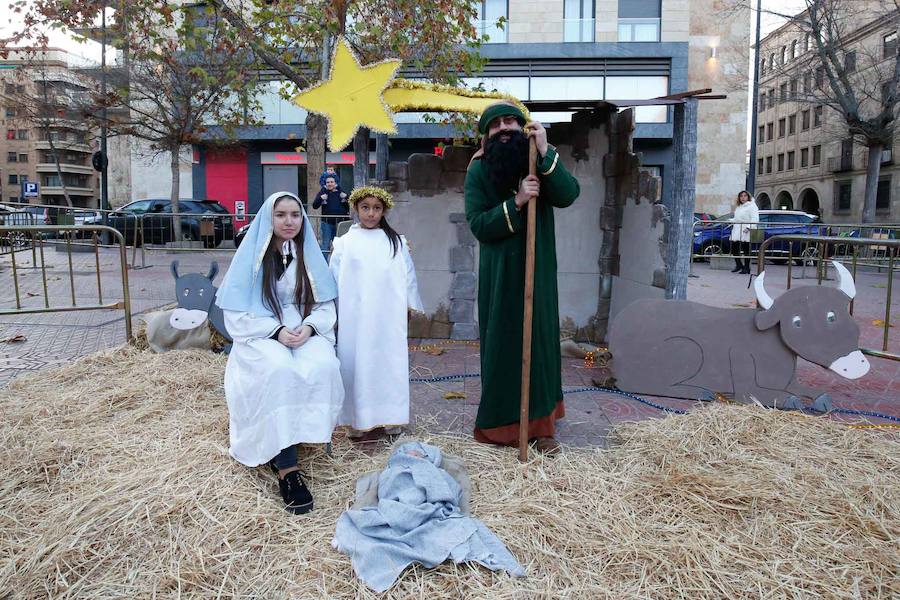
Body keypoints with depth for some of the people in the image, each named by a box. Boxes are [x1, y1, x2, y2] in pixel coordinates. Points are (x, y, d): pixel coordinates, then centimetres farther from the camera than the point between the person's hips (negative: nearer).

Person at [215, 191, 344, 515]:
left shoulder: (309, 255, 8)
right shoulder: (252, 256, 0)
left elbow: (326, 306, 8)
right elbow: (237, 314, -3)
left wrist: (309, 326, -13)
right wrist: (276, 331, -16)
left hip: (306, 333, 3)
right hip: (261, 335, -3)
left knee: (323, 367, -32)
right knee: (279, 370, -36)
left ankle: (296, 438, -17)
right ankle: (287, 469, -34)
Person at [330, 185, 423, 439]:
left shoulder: (396, 242, 7)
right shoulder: (345, 243, 3)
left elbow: (408, 276, 11)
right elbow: (334, 279, 5)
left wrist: (411, 305, 12)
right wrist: (332, 313, 6)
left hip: (388, 316, 1)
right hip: (355, 318, -1)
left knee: (390, 361, 4)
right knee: (357, 363, 2)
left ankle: (391, 417, 15)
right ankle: (357, 419, 12)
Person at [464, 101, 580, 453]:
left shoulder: (542, 162, 2)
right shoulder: (479, 170, -3)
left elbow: (567, 195, -16)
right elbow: (477, 224, -11)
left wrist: (544, 152, -25)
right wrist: (516, 203, -23)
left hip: (538, 271, 2)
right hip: (499, 274, -1)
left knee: (540, 340, 6)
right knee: (501, 343, 4)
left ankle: (541, 423, 18)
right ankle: (501, 423, 19)